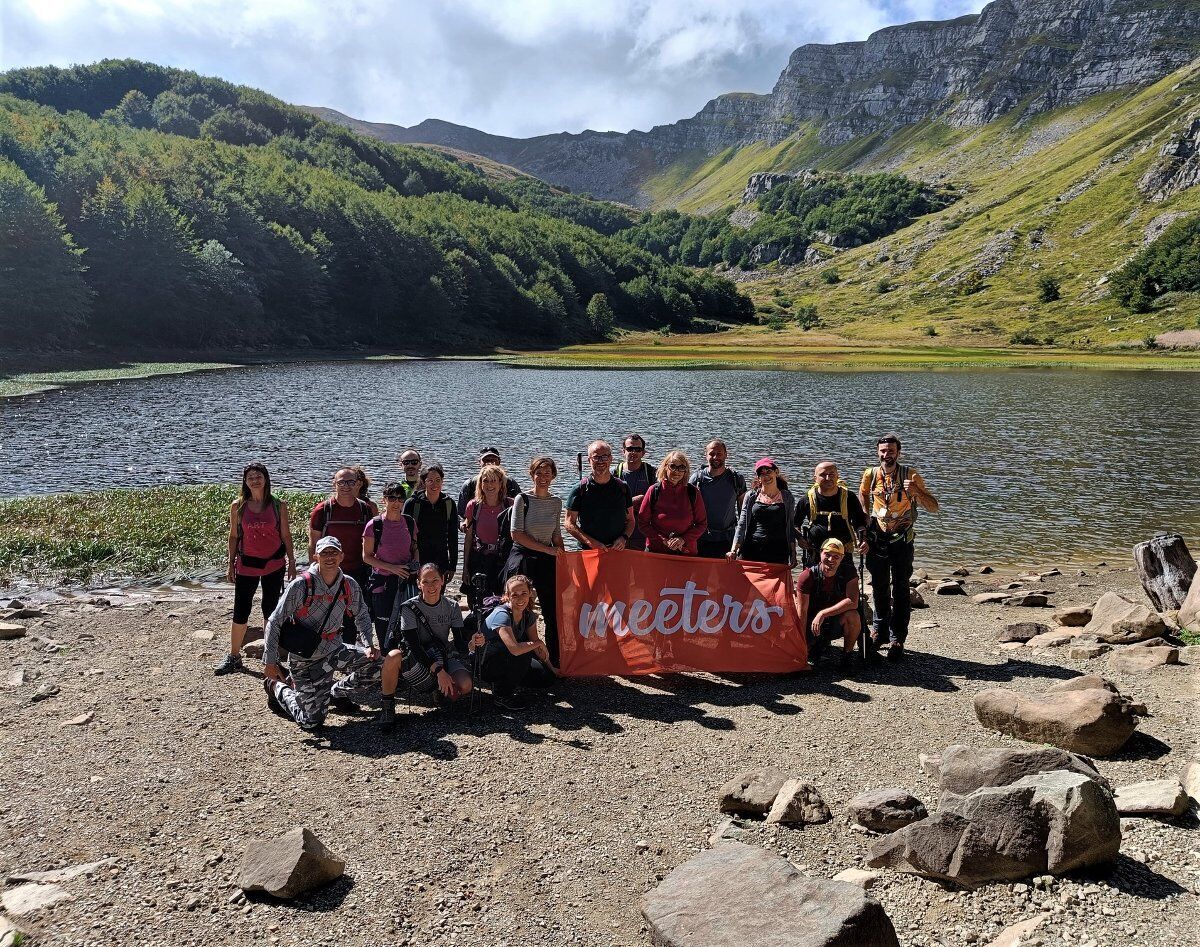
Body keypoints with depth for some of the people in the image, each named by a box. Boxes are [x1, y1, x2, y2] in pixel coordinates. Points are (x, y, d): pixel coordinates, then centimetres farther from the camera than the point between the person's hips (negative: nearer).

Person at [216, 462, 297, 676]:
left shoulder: (279, 505, -3)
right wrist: (231, 564, 5)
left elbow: (286, 536, 2)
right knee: (240, 612, 3)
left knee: (271, 610, 9)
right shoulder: (238, 506, -2)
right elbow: (234, 536, 5)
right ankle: (234, 657, 17)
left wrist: (292, 563, 0)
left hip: (274, 564, 0)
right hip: (247, 564, 0)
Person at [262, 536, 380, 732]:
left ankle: (336, 691, 12)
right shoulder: (301, 585, -18)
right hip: (305, 659, -4)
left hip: (334, 650, 4)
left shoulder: (349, 586, -4)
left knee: (375, 665, -17)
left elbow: (362, 616, 13)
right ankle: (276, 686, 25)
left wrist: (368, 645, -2)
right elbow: (274, 622, -14)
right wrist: (270, 662, -17)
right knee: (312, 722, -4)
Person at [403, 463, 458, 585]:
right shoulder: (412, 503, -6)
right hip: (416, 562, -2)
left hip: (441, 563, 2)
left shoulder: (449, 504, 2)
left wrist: (452, 566, 4)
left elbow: (453, 538, 7)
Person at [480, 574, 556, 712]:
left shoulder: (528, 615, -5)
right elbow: (515, 648, -41)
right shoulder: (502, 615, -28)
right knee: (523, 652, -31)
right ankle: (501, 694, -13)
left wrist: (551, 668, 1)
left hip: (508, 663, 7)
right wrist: (538, 643, -25)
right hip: (485, 664, -7)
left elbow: (536, 647, 6)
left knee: (547, 678, -6)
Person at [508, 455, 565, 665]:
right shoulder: (522, 499, -7)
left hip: (547, 561, 4)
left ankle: (555, 658, 16)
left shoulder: (556, 502, 6)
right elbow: (517, 534, -12)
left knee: (553, 612, 3)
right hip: (523, 559, -4)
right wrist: (548, 549, -13)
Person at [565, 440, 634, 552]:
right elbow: (569, 524, 0)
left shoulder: (622, 487, 9)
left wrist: (624, 538, -5)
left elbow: (630, 520, 15)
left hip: (617, 550, 2)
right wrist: (590, 542, -13)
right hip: (588, 551, -2)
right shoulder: (580, 489, 1)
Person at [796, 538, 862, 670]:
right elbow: (802, 611, -18)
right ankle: (818, 644, 14)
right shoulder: (807, 576, -17)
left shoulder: (848, 572, -14)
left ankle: (846, 658, -9)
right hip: (813, 623, 0)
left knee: (852, 615, -33)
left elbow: (853, 602, -27)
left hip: (837, 621, 0)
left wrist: (823, 613, -31)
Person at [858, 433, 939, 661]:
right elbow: (863, 504, 16)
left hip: (901, 540, -3)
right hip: (876, 539, 3)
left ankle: (897, 639, 6)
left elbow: (933, 507, -9)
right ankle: (880, 631, 31)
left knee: (900, 589, 0)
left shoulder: (910, 475, -8)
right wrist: (863, 533, 7)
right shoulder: (870, 475, -1)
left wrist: (916, 491, -27)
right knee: (879, 588, 14)